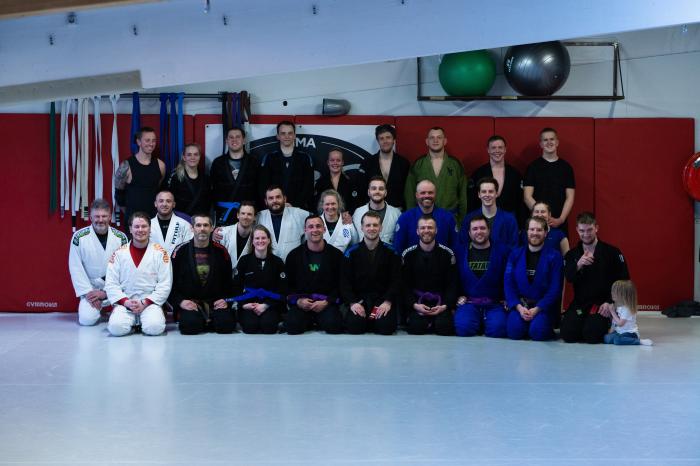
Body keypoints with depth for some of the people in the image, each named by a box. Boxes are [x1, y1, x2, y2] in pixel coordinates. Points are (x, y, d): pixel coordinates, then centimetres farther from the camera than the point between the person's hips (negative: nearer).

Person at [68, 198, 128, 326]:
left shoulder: (121, 238, -4)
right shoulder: (79, 237, -7)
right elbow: (76, 268, -6)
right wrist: (88, 292, -11)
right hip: (92, 288, 0)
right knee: (87, 319, -19)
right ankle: (96, 307, 15)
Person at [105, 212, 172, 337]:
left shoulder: (160, 252, 2)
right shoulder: (119, 253, 5)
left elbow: (165, 284, -2)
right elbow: (111, 284, 3)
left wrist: (145, 303, -11)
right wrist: (125, 302, -13)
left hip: (150, 302, -1)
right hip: (124, 302, 1)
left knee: (154, 328, -30)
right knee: (116, 328, -28)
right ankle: (132, 321, 6)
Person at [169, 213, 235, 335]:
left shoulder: (220, 251, 6)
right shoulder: (181, 251, 1)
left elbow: (228, 280, 13)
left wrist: (225, 299, -3)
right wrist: (180, 301, -12)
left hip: (215, 302, 2)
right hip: (188, 302, -2)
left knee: (227, 324, -26)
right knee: (190, 325, -32)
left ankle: (207, 321, 5)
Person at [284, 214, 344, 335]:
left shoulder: (336, 255, 6)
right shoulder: (294, 255, 9)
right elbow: (287, 284, 9)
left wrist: (326, 302, -11)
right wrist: (298, 300, -9)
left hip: (327, 302, 0)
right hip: (301, 303, 0)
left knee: (333, 325, -31)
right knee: (293, 326, -30)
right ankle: (310, 322, 5)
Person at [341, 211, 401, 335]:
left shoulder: (390, 252, 5)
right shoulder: (352, 252, 6)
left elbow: (396, 281, 0)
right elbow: (345, 282, 2)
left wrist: (388, 302, -15)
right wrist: (352, 302, -13)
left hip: (383, 299, 0)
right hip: (359, 299, 0)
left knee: (387, 326, -28)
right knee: (353, 325, -27)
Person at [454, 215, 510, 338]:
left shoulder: (502, 251, 7)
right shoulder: (460, 252, 10)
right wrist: (459, 297, 2)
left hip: (495, 304, 0)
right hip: (469, 303, 1)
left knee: (498, 329, -29)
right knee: (464, 328, -29)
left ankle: (486, 322, 6)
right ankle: (478, 322, 6)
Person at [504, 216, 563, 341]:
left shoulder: (554, 256, 0)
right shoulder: (515, 254, 7)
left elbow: (555, 288, -6)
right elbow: (508, 283, 1)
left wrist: (537, 309, -16)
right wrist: (519, 307, -13)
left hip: (543, 306, -2)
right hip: (519, 304, 2)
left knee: (537, 332, -28)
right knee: (514, 331, -25)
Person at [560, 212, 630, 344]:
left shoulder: (612, 252, -1)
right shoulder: (572, 255, 7)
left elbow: (624, 281, -1)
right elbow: (569, 278, -12)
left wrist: (611, 302, -11)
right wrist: (578, 265, -32)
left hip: (603, 303, -2)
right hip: (579, 303, 2)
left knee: (592, 335, -24)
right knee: (567, 334, -20)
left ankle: (606, 324, 11)